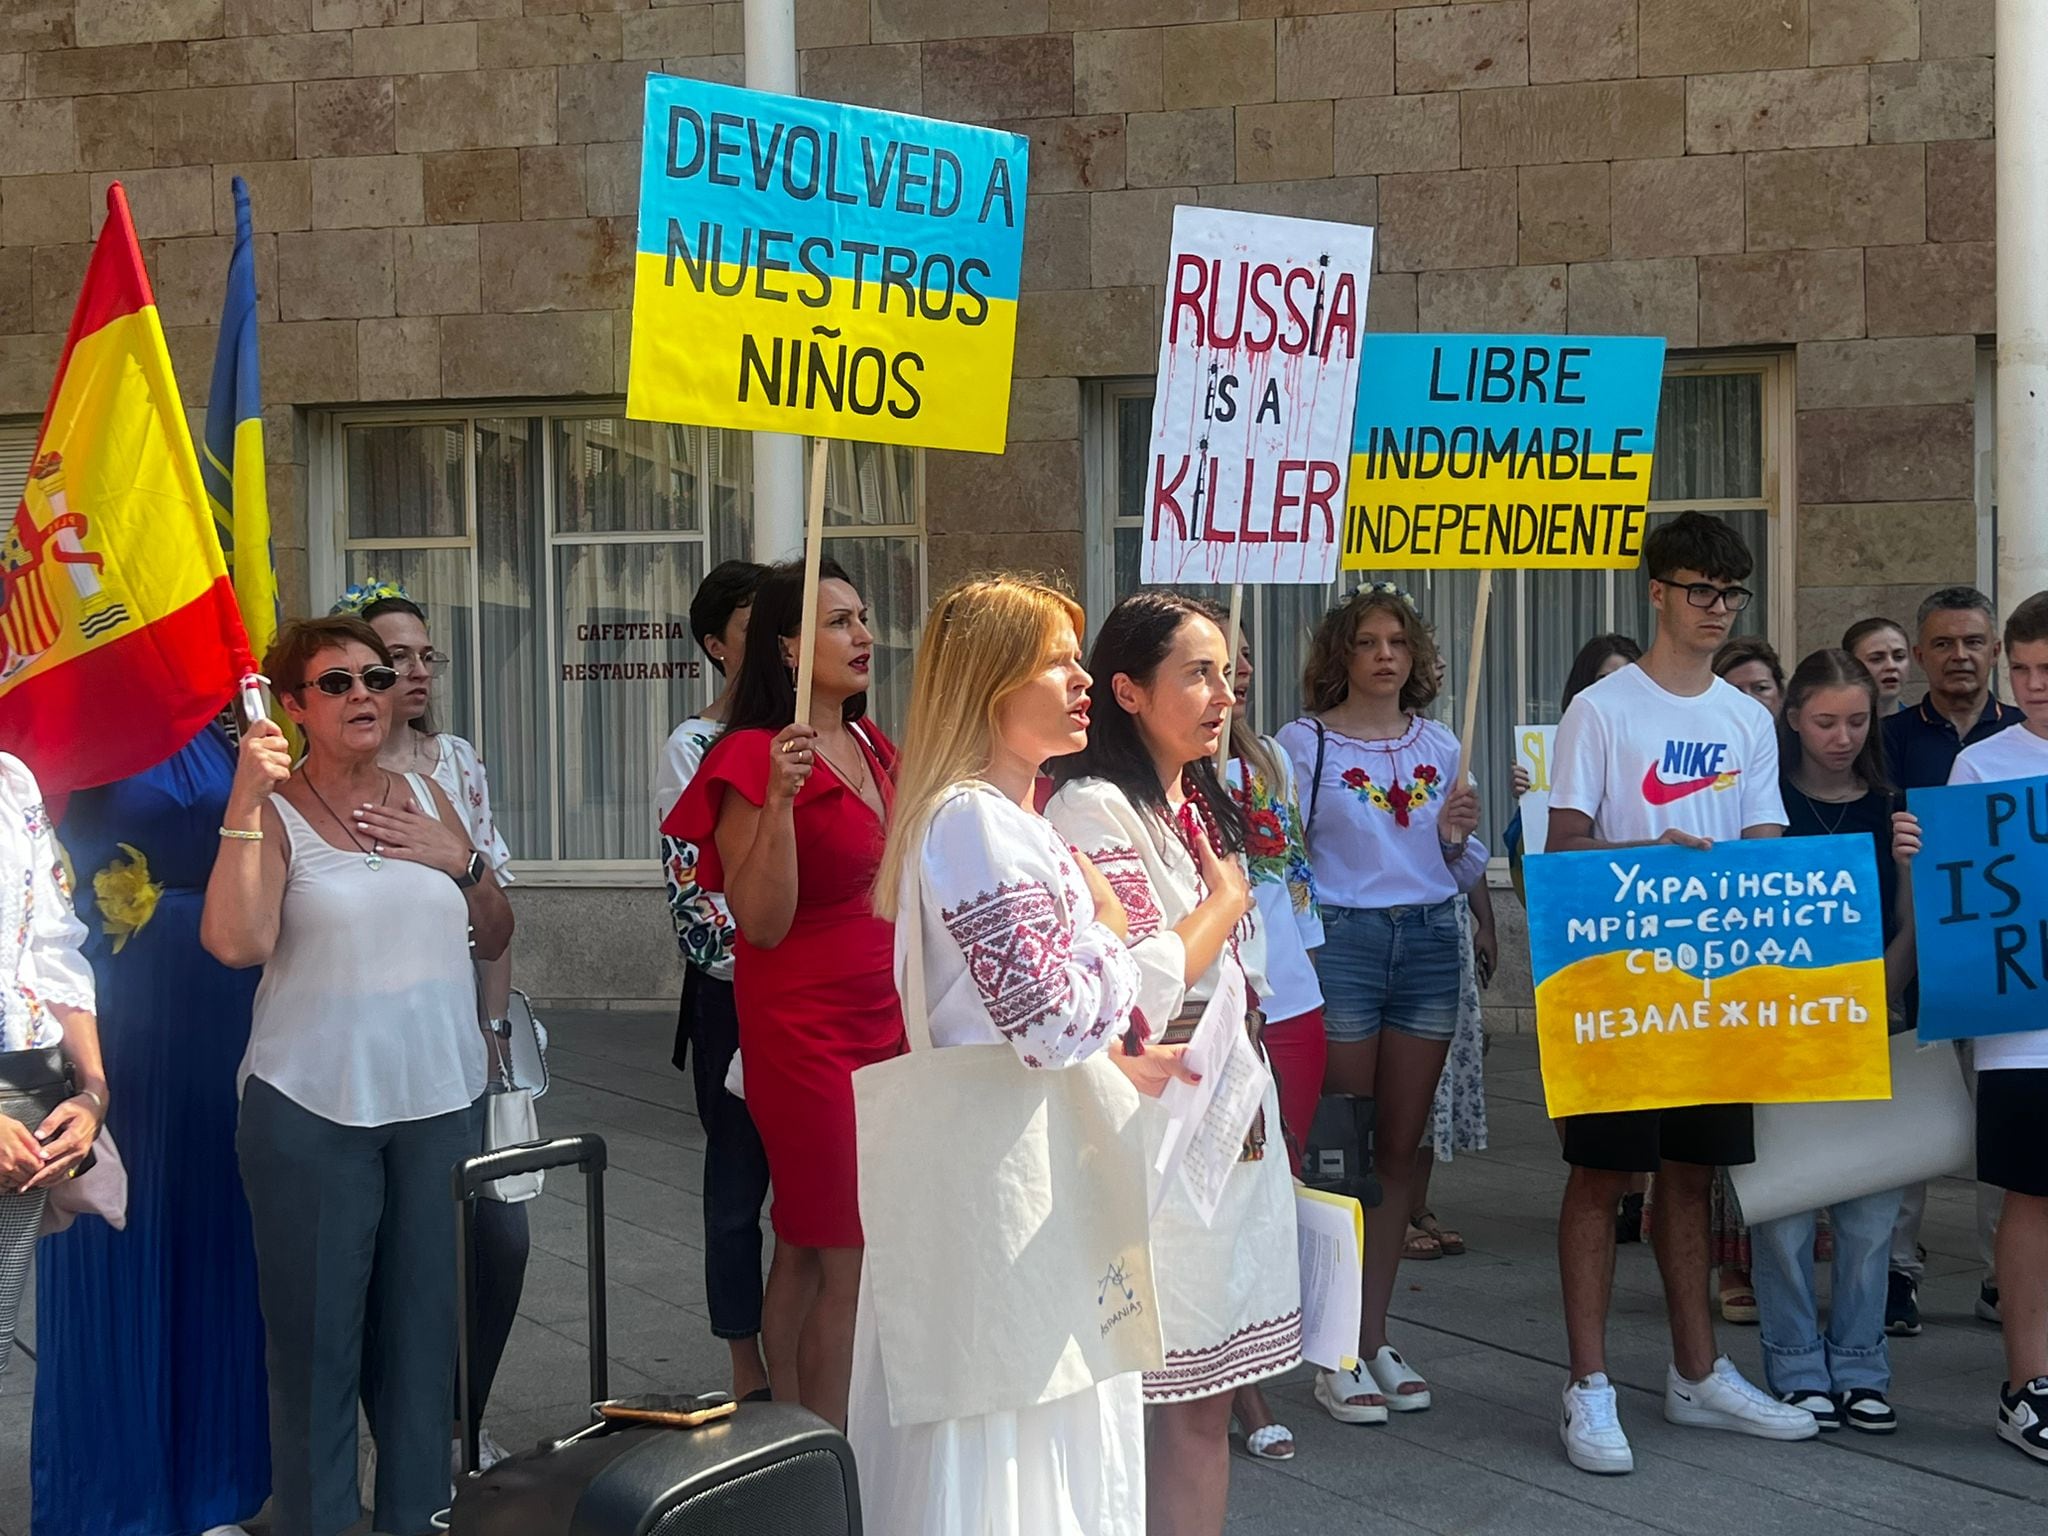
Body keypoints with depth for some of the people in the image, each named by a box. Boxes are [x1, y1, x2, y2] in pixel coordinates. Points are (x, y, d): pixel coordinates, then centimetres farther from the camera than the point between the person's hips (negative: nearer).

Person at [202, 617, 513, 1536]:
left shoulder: (426, 798, 8)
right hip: (312, 1107, -4)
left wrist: (461, 860, -5)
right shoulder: (273, 812, -5)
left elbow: (494, 940, 13)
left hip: (439, 1099, 4)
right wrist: (248, 796, -24)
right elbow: (234, 942, -22)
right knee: (317, 1334, 3)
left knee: (425, 1327, 12)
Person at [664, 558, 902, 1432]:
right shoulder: (754, 757, -13)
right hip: (804, 1025, -7)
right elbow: (763, 922, -20)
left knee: (809, 1247, 12)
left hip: (879, 1021, 7)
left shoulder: (870, 746, 12)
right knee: (847, 1258, -4)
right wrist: (781, 796, -29)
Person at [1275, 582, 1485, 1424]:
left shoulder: (1440, 745, 13)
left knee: (1400, 1147, 7)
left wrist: (1458, 839, -3)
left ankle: (1376, 1335, 18)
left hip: (1429, 943, 4)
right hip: (1339, 942, -4)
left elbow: (1465, 874, 18)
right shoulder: (1303, 743, 2)